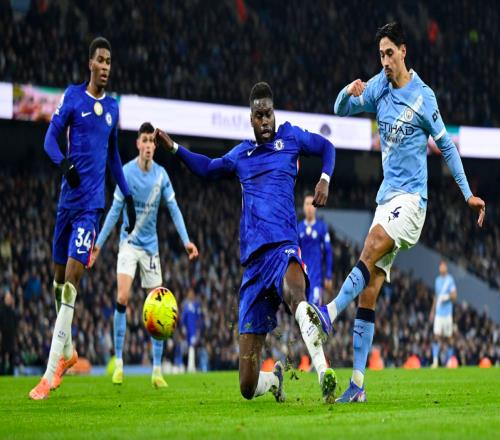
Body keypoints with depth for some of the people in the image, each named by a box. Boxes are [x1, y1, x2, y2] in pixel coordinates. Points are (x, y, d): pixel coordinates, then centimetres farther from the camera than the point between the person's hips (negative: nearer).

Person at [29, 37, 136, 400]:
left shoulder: (113, 107, 11)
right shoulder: (73, 97, 2)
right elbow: (50, 138, -5)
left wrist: (128, 197, 23)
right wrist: (64, 163, -26)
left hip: (92, 203, 0)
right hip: (68, 197, 0)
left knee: (71, 281, -12)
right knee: (59, 279, 8)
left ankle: (51, 372, -17)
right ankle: (66, 351, 30)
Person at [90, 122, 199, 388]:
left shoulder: (161, 175, -2)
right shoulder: (126, 172, -9)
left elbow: (173, 209, 0)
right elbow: (115, 210, -4)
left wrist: (186, 241, -10)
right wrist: (98, 243, -5)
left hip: (151, 246, 3)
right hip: (129, 243, -3)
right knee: (122, 297, -20)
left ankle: (157, 370, 4)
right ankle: (118, 362, -11)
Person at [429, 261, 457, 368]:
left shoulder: (450, 280, -4)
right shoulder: (437, 280, 14)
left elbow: (454, 296, -6)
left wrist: (448, 297, -26)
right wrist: (432, 311, 20)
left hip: (447, 313, -4)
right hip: (438, 313, 4)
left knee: (449, 338, 2)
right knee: (436, 336, -7)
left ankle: (449, 361, 14)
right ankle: (435, 361, -13)